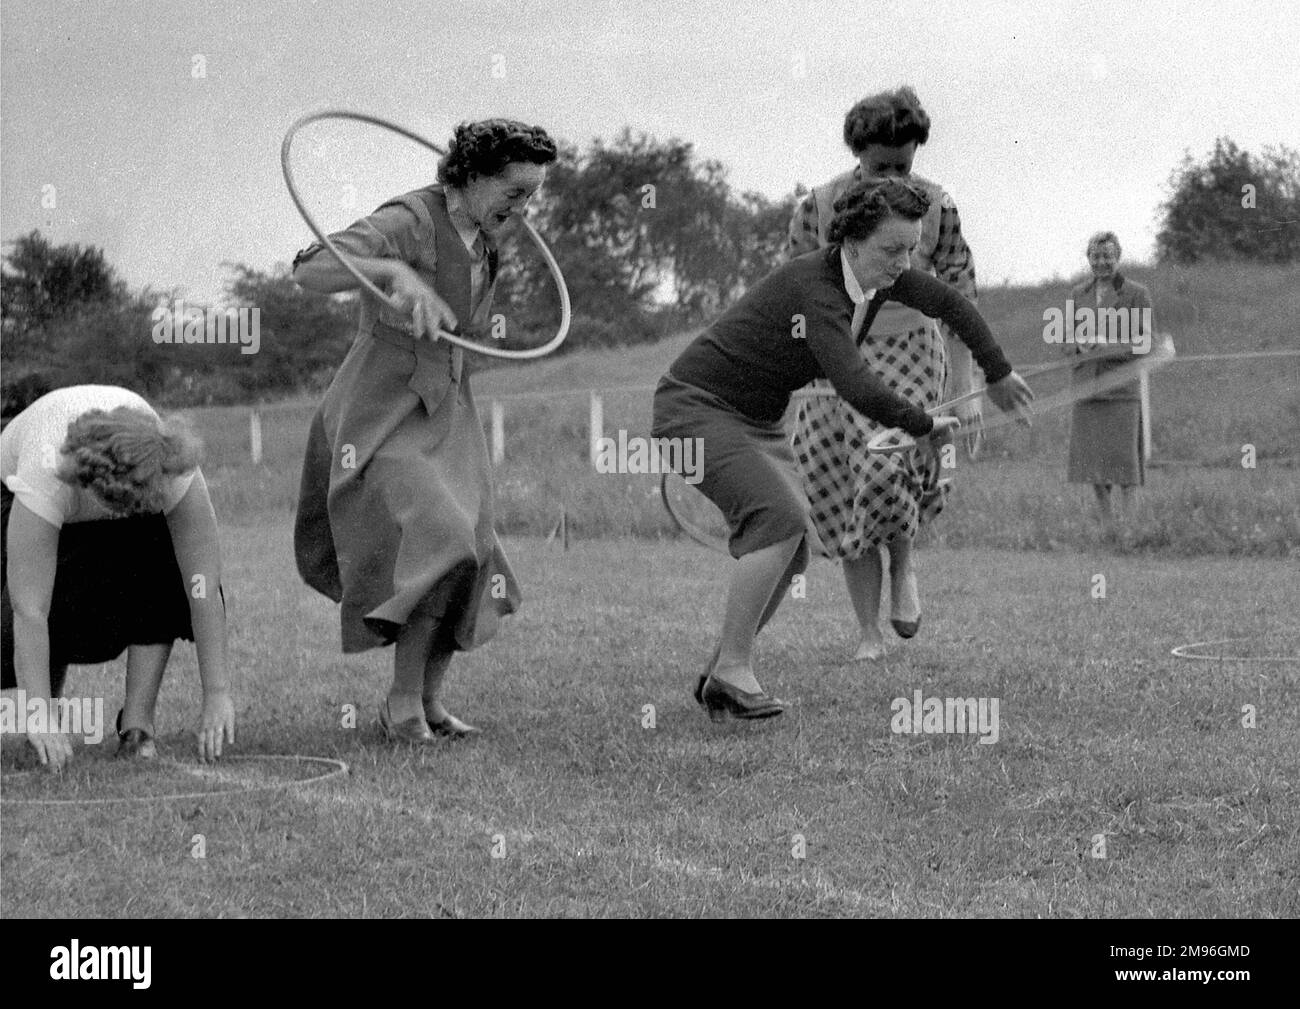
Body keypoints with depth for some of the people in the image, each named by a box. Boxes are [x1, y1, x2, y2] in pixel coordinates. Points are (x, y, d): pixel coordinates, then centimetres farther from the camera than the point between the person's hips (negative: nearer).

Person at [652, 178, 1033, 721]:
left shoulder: (878, 272, -2)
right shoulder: (816, 290, -30)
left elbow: (949, 303, 16)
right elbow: (857, 387, -40)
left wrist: (999, 373, 24)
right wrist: (924, 425, -26)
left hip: (758, 420, 9)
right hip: (697, 406, -9)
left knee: (790, 552, 0)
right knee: (782, 516, -27)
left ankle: (719, 675, 10)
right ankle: (732, 670, -23)